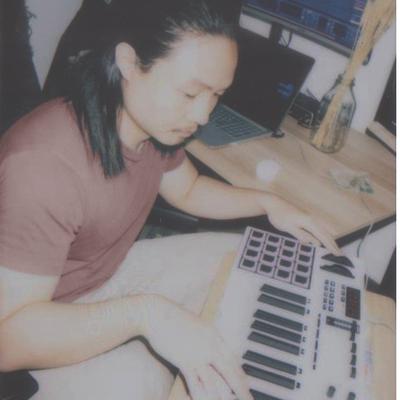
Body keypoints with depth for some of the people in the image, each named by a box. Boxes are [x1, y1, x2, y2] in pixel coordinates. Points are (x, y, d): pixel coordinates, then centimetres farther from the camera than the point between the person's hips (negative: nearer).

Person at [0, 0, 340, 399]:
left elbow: (189, 190, 7)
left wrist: (268, 203, -5)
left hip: (113, 272, 7)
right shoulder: (43, 164, -37)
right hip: (45, 329, -6)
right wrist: (144, 313, -46)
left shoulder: (154, 123, -12)